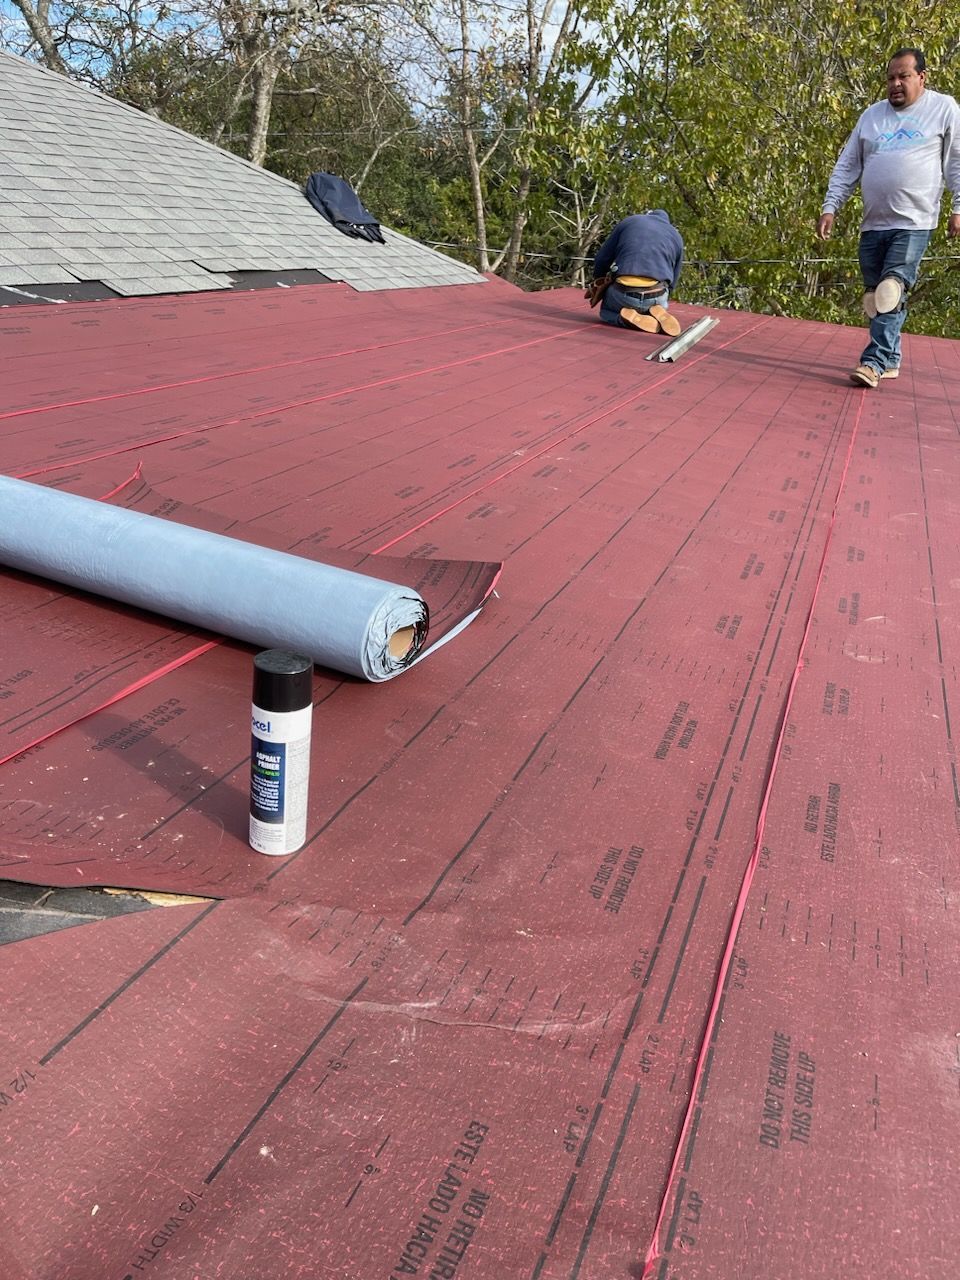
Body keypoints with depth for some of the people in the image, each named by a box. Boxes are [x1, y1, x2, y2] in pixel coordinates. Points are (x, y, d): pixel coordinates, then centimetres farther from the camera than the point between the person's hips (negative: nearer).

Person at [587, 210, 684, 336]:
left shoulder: (629, 222, 16)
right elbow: (672, 282, 19)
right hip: (657, 297, 2)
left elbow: (601, 260, 16)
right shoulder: (676, 236, 20)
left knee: (606, 312, 30)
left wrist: (597, 284, 33)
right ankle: (658, 315, -1)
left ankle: (631, 318, -4)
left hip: (623, 294, -2)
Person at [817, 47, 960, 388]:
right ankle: (890, 360, 17)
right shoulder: (872, 115, 13)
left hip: (914, 223, -4)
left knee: (891, 292, -15)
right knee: (876, 296, 6)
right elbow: (847, 166, 14)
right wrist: (829, 207, 5)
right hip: (873, 223, 5)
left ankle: (875, 361, -14)